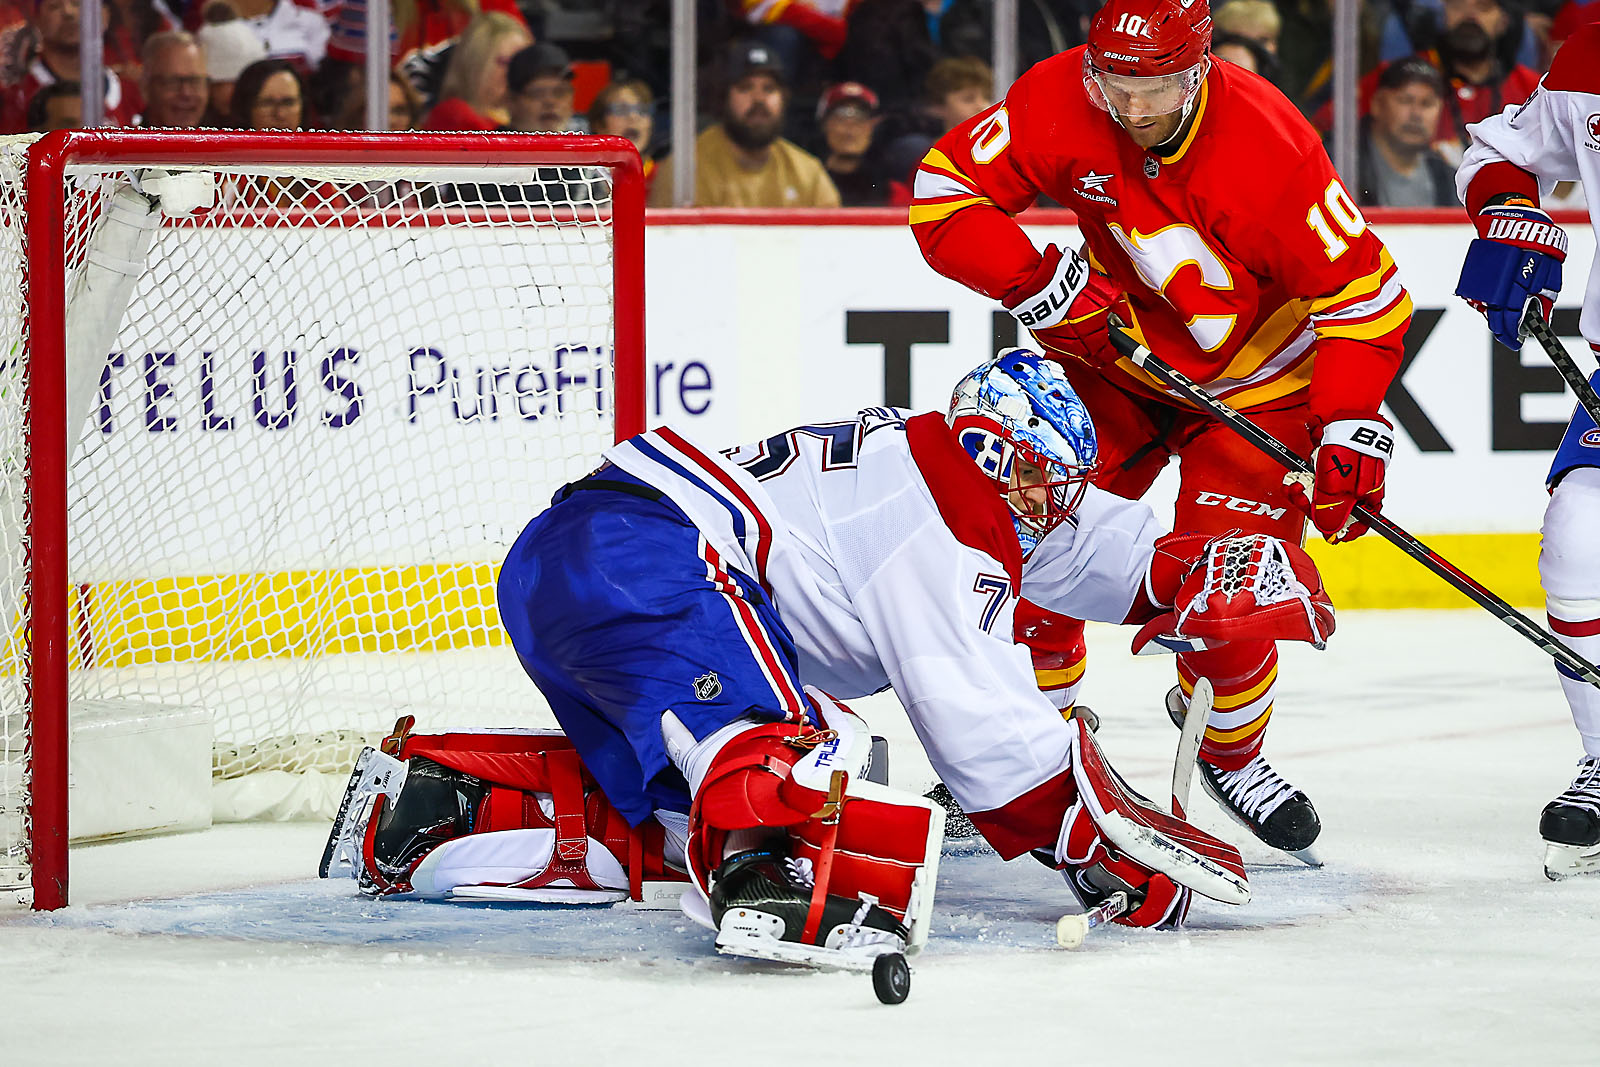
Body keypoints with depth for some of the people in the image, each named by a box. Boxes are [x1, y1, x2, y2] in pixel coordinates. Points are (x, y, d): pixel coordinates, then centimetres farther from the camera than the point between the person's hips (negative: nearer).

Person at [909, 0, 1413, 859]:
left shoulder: (1270, 149, -31)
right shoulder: (1056, 104, -22)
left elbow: (1360, 288, -24)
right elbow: (945, 189, -14)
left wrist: (1351, 429, -32)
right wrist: (1038, 281, -27)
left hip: (1252, 378, -3)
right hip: (1112, 348, 3)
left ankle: (1230, 752, 17)